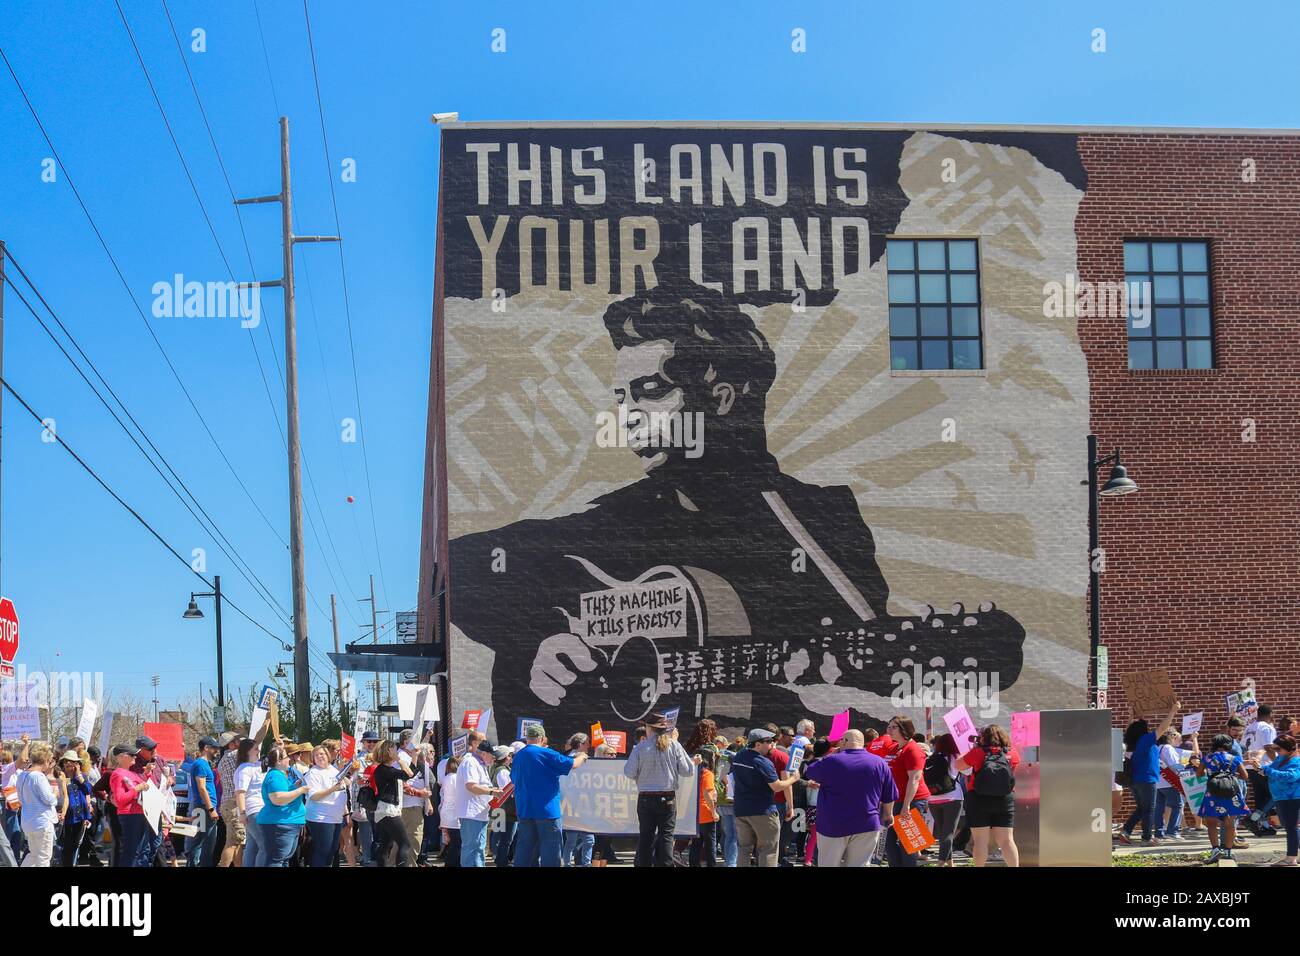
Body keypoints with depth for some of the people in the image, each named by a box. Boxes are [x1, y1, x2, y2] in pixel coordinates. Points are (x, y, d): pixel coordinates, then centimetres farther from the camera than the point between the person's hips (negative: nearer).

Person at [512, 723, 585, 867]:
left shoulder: (518, 756, 9)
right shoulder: (546, 754, -12)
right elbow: (572, 764, -8)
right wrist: (582, 757, 14)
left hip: (524, 810, 7)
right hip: (546, 809, -7)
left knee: (525, 846, 8)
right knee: (551, 845, -3)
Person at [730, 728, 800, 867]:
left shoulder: (737, 757, 7)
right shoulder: (763, 763, -17)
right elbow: (777, 787, -15)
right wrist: (793, 779, 0)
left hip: (741, 809, 7)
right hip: (763, 811, -7)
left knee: (743, 849, 10)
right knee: (768, 850, 0)